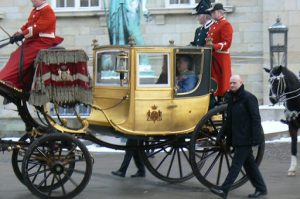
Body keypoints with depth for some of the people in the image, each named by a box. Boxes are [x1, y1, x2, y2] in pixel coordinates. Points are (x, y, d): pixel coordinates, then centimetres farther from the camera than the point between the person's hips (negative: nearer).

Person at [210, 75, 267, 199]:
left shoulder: (248, 98, -12)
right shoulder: (231, 98, 12)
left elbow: (255, 118, -15)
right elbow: (229, 119, 21)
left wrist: (255, 137, -21)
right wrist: (221, 135, 18)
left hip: (246, 137, -9)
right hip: (236, 137, 9)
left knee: (236, 163, -7)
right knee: (249, 163, 13)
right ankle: (261, 188, 22)